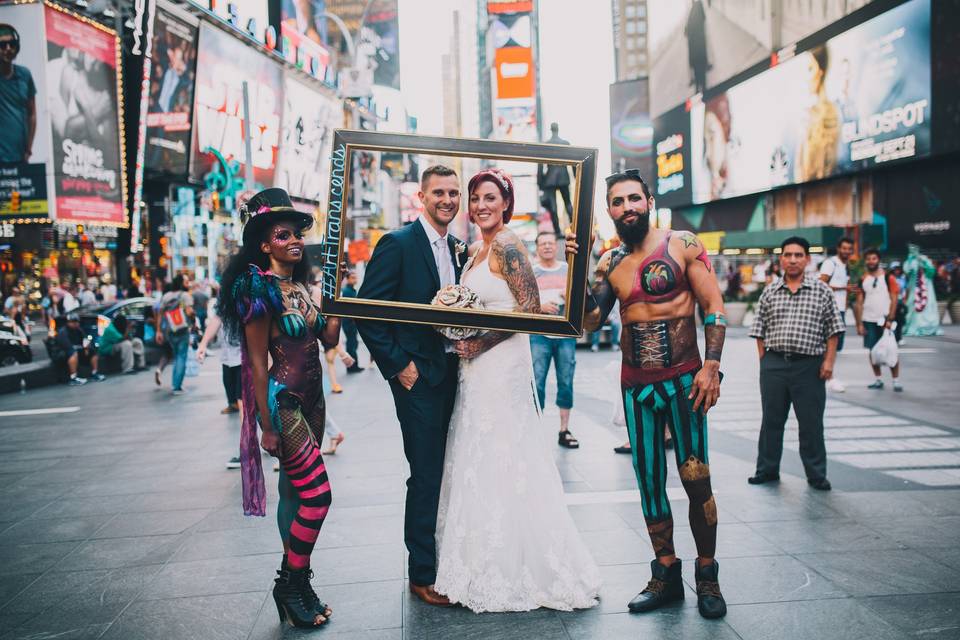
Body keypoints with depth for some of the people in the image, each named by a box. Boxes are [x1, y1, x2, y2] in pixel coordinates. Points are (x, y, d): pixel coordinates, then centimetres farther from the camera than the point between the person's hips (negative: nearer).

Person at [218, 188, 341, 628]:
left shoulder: (302, 285, 10)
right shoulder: (260, 288, -12)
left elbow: (329, 338, 8)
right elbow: (257, 363, -14)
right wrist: (267, 426, -15)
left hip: (311, 398, 8)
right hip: (282, 401, -8)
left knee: (295, 492, 14)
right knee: (317, 496, -8)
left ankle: (295, 582, 24)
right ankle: (290, 583, 9)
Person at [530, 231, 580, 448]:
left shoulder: (569, 269, 12)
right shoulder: (530, 272, 6)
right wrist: (540, 307, -15)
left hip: (566, 334, 2)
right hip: (539, 334, -2)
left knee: (566, 382, 4)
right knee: (537, 382, -5)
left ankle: (564, 430, 13)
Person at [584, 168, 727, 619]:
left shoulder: (682, 245, -2)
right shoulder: (610, 263, 8)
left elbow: (714, 306, -4)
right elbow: (589, 321, 2)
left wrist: (711, 366, -13)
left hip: (684, 379, -3)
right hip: (635, 386, 4)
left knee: (696, 479, -1)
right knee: (649, 481, 8)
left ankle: (707, 576, 16)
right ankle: (666, 575, 21)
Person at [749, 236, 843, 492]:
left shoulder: (822, 290, 4)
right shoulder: (769, 293, 8)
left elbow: (833, 329, 4)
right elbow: (760, 330, 11)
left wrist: (829, 360, -3)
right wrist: (764, 361, 4)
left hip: (809, 365, -2)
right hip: (774, 364, 2)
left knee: (811, 422, 5)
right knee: (771, 420, 10)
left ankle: (816, 475, 18)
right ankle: (767, 470, 23)